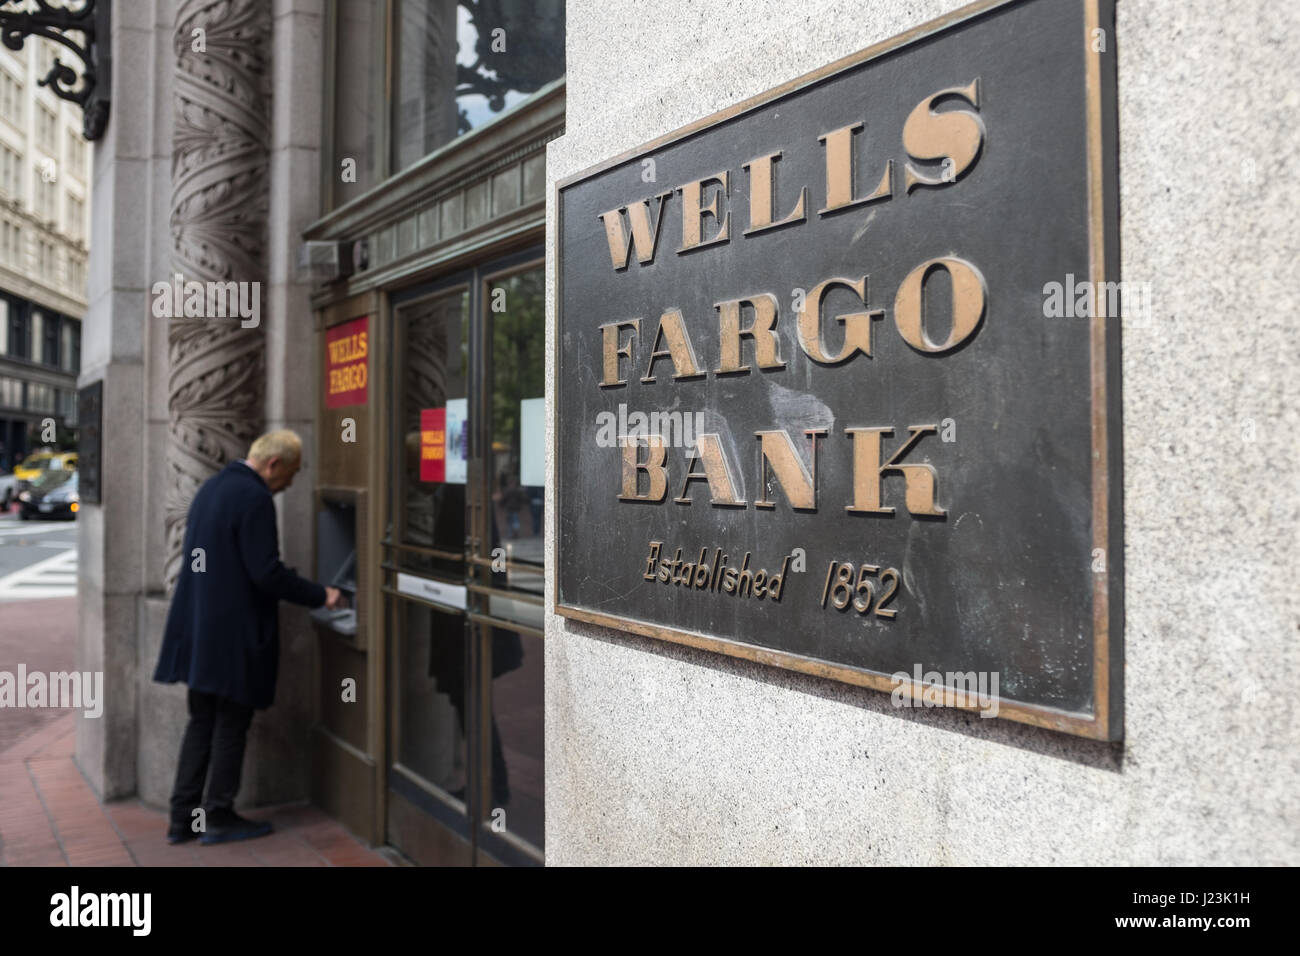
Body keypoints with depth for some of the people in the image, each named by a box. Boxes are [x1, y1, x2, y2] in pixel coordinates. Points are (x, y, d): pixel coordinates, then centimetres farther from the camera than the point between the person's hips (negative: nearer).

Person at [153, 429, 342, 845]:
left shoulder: (211, 487, 11)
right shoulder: (255, 498, -19)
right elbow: (267, 574, -22)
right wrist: (321, 595, -12)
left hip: (199, 630, 9)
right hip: (233, 634, -9)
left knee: (201, 722, 16)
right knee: (231, 725, 5)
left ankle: (183, 818, 22)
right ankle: (218, 817, 16)